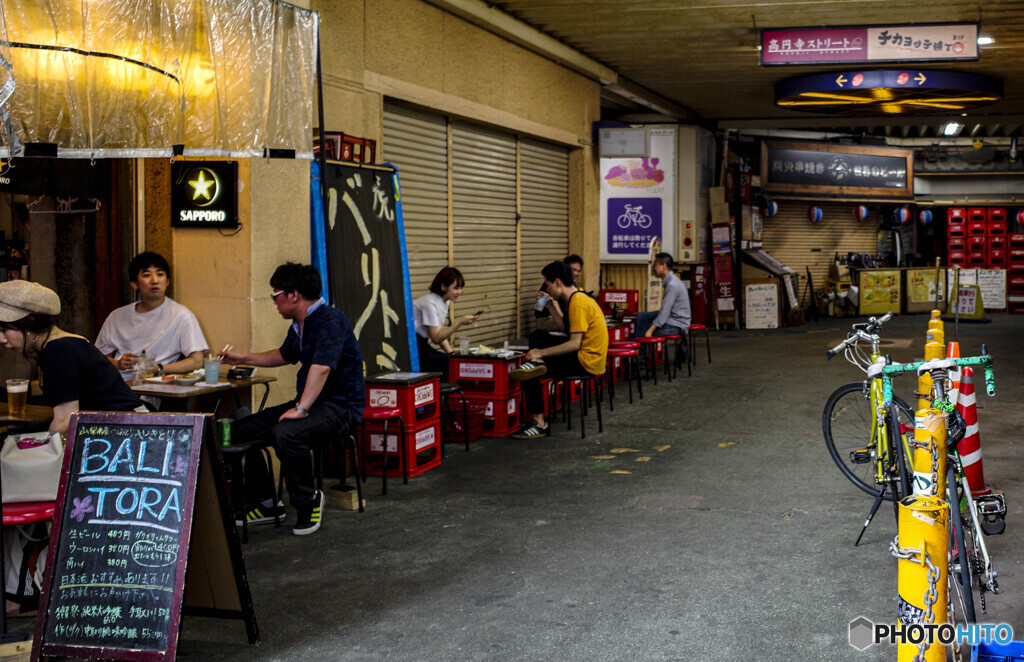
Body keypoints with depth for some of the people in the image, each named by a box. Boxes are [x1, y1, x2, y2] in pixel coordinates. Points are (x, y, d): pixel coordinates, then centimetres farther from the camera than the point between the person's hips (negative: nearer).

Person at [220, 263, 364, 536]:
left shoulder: (330, 321, -18)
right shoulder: (299, 324, 14)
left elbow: (321, 368, -31)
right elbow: (284, 355, 34)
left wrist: (301, 408, -37)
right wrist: (243, 358, 31)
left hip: (340, 406, -10)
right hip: (307, 401, 10)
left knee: (286, 433, -37)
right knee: (241, 429, 2)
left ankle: (308, 500, -14)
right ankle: (266, 503, 10)